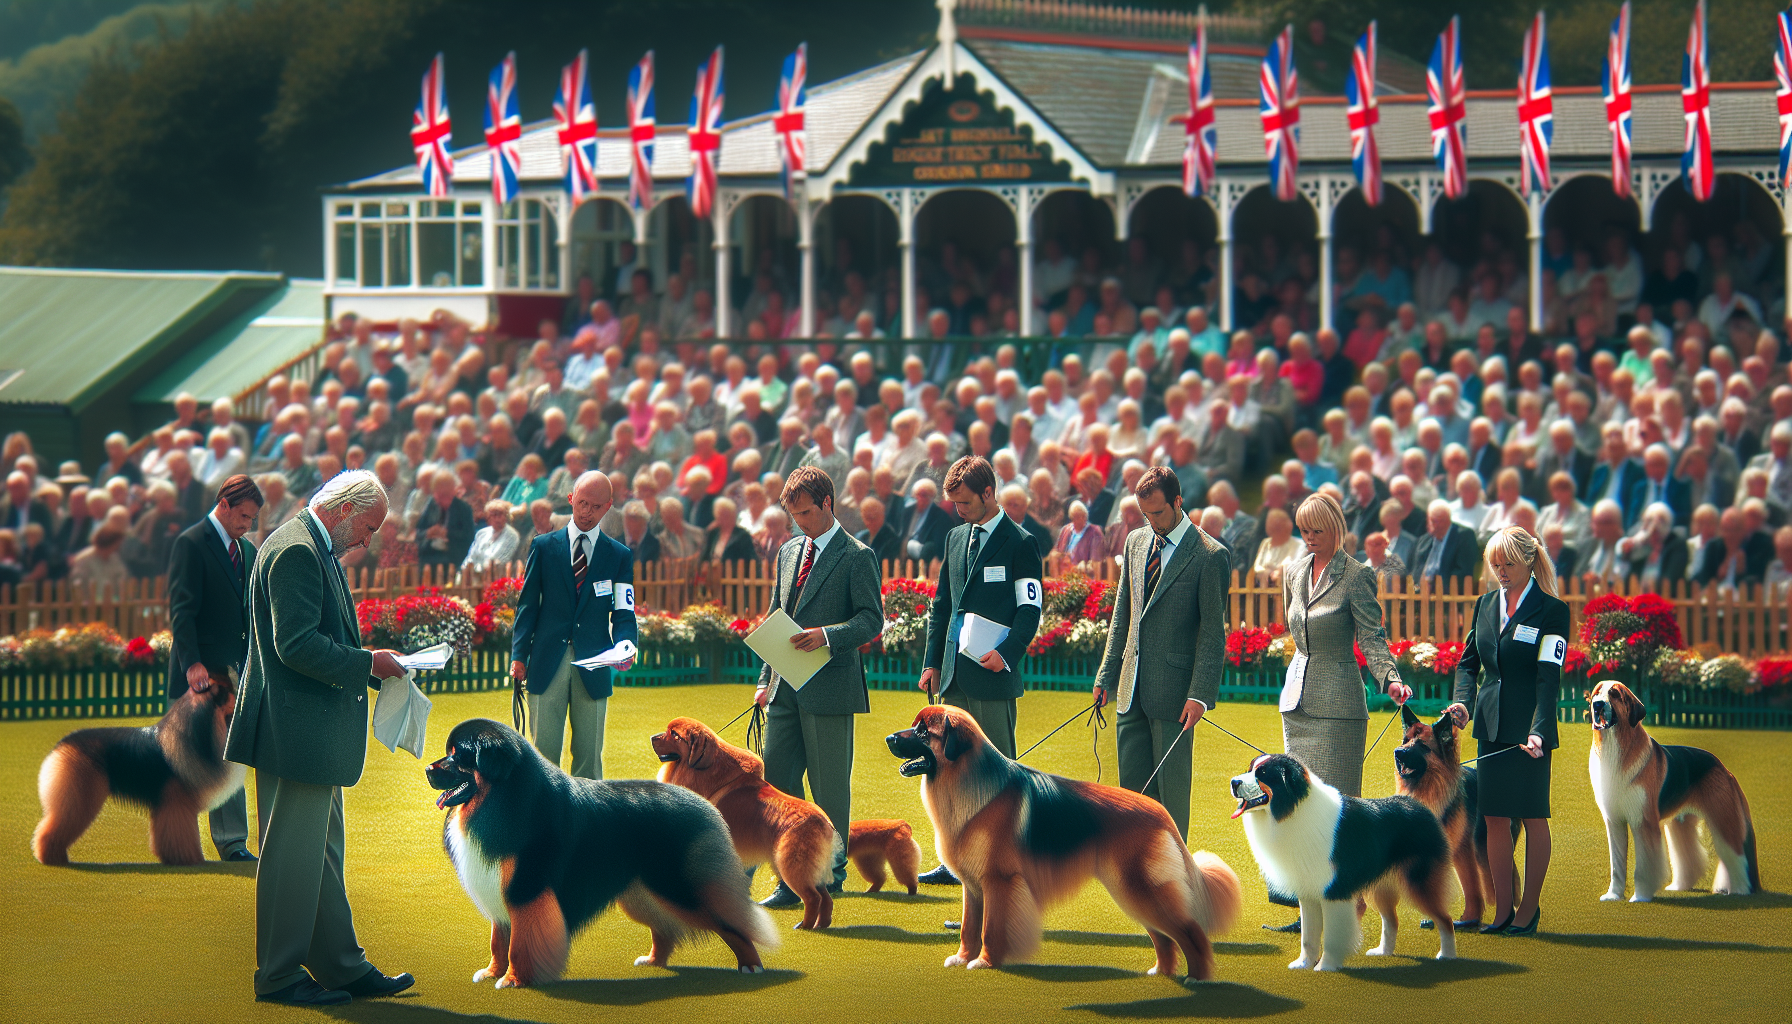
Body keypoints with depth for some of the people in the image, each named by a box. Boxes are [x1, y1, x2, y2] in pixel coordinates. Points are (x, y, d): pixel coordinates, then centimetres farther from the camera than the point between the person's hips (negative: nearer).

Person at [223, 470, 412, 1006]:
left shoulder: (314, 549, 16)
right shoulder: (296, 551, -17)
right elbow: (297, 646, -24)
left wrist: (369, 665, 11)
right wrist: (368, 663, -16)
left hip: (315, 735, 11)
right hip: (297, 731, -11)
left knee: (322, 856, 15)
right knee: (292, 858, -4)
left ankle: (344, 967, 20)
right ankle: (278, 977, 3)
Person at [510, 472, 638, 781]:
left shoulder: (619, 555, 8)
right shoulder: (543, 547, 8)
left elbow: (624, 613, 3)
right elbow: (527, 604, 7)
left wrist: (624, 646, -18)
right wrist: (519, 654, -2)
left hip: (592, 668, 0)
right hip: (548, 664, 0)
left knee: (589, 753, 3)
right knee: (543, 751, -1)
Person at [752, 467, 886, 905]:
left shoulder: (857, 557, -5)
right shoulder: (789, 552, 16)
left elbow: (872, 620, -9)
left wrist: (828, 634, -24)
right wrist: (767, 679, 14)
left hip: (830, 686, -6)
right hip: (786, 687, 6)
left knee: (830, 786, 0)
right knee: (777, 782, 1)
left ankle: (832, 874, 11)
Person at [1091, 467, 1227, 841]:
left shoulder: (1210, 556, -9)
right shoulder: (1136, 543, 11)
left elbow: (1213, 632, -10)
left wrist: (1200, 694, -16)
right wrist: (1106, 674, 12)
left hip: (1174, 692, -6)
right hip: (1133, 688, 6)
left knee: (1171, 785, -1)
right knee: (1133, 783, 8)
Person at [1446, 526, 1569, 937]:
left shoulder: (1552, 610, -7)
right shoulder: (1486, 604, 10)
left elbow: (1548, 676, -14)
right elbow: (1468, 661, 16)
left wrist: (1538, 730, -25)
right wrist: (1463, 702, -4)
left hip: (1529, 726, -5)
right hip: (1491, 726, 5)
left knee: (1533, 817, 2)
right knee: (1495, 818, 4)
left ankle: (1529, 909, 9)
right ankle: (1502, 909, 10)